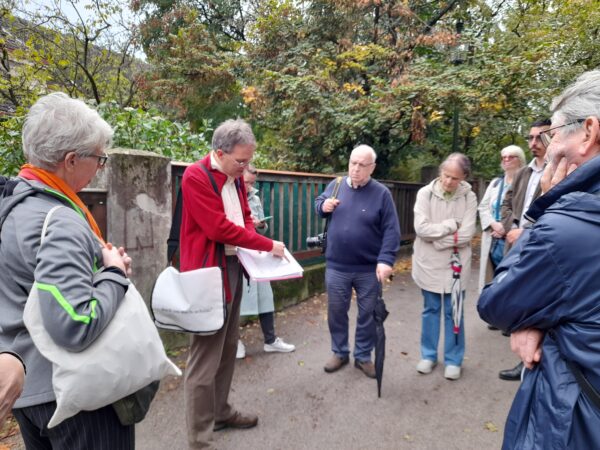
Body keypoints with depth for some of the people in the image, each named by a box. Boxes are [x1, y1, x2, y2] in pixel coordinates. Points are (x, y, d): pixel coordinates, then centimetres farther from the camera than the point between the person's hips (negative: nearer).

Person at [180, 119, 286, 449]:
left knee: (227, 348, 18)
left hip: (233, 266, 9)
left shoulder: (235, 178, 11)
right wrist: (267, 245, -16)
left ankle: (220, 412, 35)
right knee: (205, 357, -1)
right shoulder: (196, 177, -15)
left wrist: (254, 242, -3)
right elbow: (219, 227, -22)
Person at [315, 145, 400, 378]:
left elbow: (391, 230, -9)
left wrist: (386, 259, -20)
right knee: (336, 312, 14)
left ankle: (363, 356, 33)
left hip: (369, 269, -2)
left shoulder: (381, 193, -7)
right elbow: (317, 203, 15)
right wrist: (323, 205, -9)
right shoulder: (336, 185, 1)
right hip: (336, 267, 2)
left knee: (367, 315, 13)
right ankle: (339, 352, 36)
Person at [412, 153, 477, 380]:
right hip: (429, 264, 1)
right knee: (431, 310, 14)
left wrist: (437, 239, -14)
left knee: (453, 313, 11)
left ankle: (453, 359, 28)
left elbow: (466, 235, -15)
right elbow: (421, 228, -17)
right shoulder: (425, 193, -7)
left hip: (456, 265, 0)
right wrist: (451, 226, -15)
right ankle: (428, 355, 30)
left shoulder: (469, 198, -6)